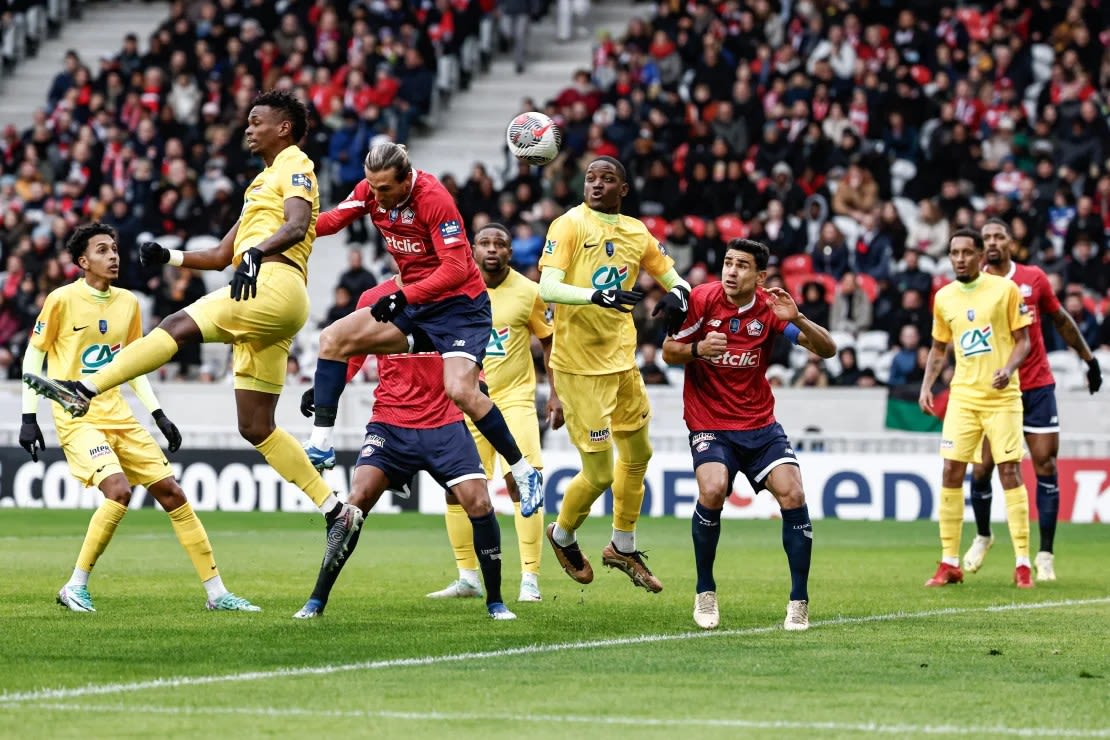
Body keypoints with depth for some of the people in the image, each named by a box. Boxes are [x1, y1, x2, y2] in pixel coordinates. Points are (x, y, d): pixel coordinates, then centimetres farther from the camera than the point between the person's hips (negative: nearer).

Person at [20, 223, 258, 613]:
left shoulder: (128, 303, 8)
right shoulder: (62, 299, -8)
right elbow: (33, 354, -1)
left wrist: (158, 414, 12)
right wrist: (29, 418, -5)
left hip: (118, 416, 6)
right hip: (77, 418, -6)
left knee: (170, 490, 2)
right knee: (118, 489, -27)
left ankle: (216, 592, 8)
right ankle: (76, 587, -12)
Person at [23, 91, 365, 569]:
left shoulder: (294, 169, 5)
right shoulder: (263, 183, 33)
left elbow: (297, 226, -16)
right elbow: (221, 256, 33)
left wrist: (256, 253, -33)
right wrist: (168, 257, 18)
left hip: (276, 284, -10)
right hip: (261, 304, 10)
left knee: (179, 325, -24)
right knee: (256, 428, 5)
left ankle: (84, 390, -32)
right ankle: (336, 511, 4)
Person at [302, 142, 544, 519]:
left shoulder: (434, 198, -24)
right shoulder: (372, 189, -5)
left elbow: (456, 269, -29)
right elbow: (332, 219, -6)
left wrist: (404, 296, -37)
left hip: (460, 304, -7)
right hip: (413, 303, 7)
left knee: (461, 391, -25)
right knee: (333, 339, -6)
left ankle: (524, 472, -9)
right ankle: (321, 443, -7)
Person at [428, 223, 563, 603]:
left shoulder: (528, 292, -4)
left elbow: (549, 342, 6)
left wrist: (556, 393, 0)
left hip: (514, 397, -3)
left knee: (522, 483, -15)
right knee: (456, 487, 1)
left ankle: (530, 579, -11)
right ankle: (468, 578, 15)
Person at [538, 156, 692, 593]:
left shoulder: (636, 232, 7)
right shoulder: (570, 225, -12)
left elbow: (671, 275, 16)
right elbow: (547, 287, -22)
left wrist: (677, 294, -9)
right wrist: (596, 295, -38)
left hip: (621, 358, 7)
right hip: (579, 365, -7)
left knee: (637, 453, 19)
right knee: (599, 472, -6)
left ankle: (623, 548, 38)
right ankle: (563, 535, 24)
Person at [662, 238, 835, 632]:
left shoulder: (769, 308, -6)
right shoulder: (702, 299, -9)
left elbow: (828, 349, -9)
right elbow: (668, 352, -1)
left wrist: (797, 320, -28)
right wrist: (698, 348, -23)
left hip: (761, 424, 2)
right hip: (710, 423, -2)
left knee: (793, 495, -16)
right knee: (713, 490, -27)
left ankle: (799, 601, -3)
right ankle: (705, 592, -6)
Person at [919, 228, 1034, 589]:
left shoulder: (1005, 289, -4)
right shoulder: (943, 298, 8)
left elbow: (1023, 340, -2)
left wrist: (1009, 369, -20)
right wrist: (926, 387, 6)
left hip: (1002, 397, -3)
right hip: (963, 397, 3)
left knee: (1010, 472, -6)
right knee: (951, 472, -3)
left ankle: (1023, 563, -1)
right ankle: (949, 563, 4)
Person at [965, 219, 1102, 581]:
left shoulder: (1034, 278, 2)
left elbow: (1061, 320, 14)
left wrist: (1089, 359, 17)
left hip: (1037, 386, 0)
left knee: (1045, 466, -4)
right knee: (982, 468, -2)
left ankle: (1045, 554, 2)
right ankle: (982, 536, 25)